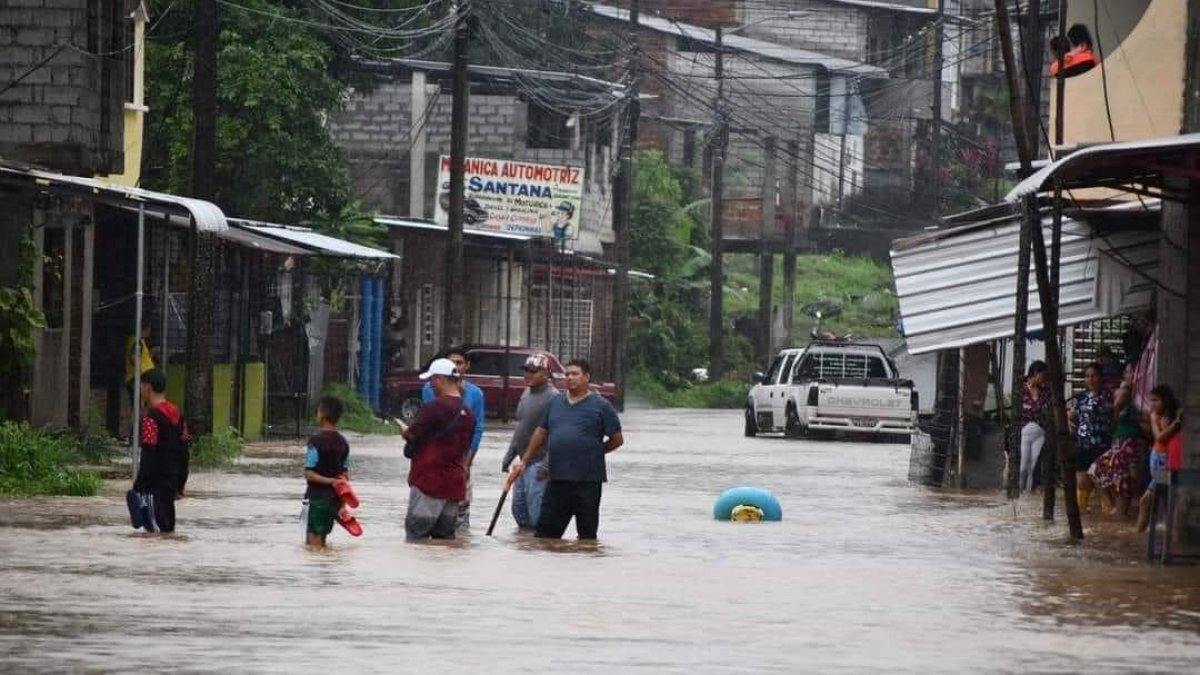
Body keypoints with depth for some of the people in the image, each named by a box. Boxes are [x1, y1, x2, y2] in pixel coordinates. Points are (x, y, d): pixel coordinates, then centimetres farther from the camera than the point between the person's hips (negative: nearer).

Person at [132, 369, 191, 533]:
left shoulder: (151, 418, -15)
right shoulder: (177, 415, 12)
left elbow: (148, 458, -19)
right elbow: (184, 453, 16)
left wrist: (138, 489, -16)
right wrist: (180, 484, 22)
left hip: (154, 487, -9)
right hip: (170, 485, 9)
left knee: (154, 529, -7)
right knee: (167, 529, 14)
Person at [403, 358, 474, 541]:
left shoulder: (434, 407, -14)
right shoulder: (467, 413, 10)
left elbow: (411, 435, -8)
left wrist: (406, 432, 12)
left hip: (429, 479, -8)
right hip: (454, 482, 8)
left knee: (416, 533, -5)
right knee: (445, 535, 10)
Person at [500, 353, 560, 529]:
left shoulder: (552, 397, -15)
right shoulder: (526, 393, 14)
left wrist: (546, 464, -25)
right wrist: (510, 455, 20)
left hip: (539, 462, -9)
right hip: (524, 461, 9)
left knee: (536, 511, -11)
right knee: (518, 507, 12)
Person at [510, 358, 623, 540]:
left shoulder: (601, 406, -2)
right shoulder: (556, 403, 13)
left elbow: (617, 440, 1)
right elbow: (541, 433, 19)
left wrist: (594, 452, 6)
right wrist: (524, 462, 16)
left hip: (587, 479, -5)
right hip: (557, 478, 5)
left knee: (587, 532, 3)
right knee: (546, 530, 4)